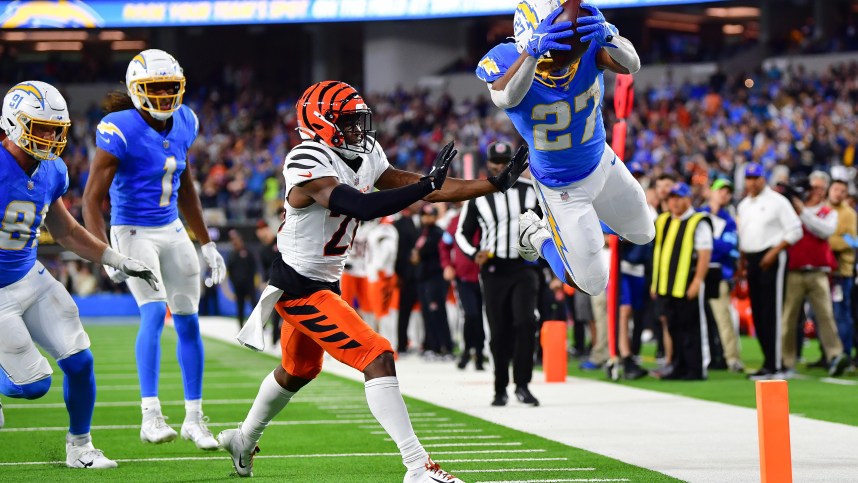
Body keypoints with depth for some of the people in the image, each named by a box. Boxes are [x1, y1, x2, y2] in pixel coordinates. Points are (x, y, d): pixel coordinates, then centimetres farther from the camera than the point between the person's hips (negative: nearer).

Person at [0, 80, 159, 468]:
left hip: (31, 279, 7)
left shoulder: (52, 173, 0)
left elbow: (66, 232, 15)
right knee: (33, 384, -8)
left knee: (79, 361, 0)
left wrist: (120, 262, 12)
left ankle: (79, 446, 19)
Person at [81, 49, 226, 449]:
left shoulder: (183, 124, 2)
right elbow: (92, 198, -18)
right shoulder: (121, 132, -19)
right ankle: (150, 415, -22)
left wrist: (207, 245, 18)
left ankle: (194, 418, 17)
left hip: (173, 232, 6)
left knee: (188, 321, 6)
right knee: (154, 312, -22)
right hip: (133, 233, -6)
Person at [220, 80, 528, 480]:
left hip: (323, 283, 10)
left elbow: (422, 189, 2)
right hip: (300, 289, -10)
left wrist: (497, 184, -3)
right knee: (378, 360, -17)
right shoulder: (309, 165, -24)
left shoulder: (365, 157, 2)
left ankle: (244, 439, 53)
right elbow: (364, 207, -37)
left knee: (298, 371, 29)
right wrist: (428, 183, -37)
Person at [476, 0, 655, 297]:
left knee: (642, 234, 27)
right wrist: (533, 51, -74)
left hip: (602, 162, 4)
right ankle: (536, 234, 31)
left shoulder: (586, 48, -26)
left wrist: (606, 35, -66)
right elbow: (506, 97, -57)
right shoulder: (506, 62, -34)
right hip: (561, 188, -4)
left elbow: (630, 65, -44)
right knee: (593, 284, 6)